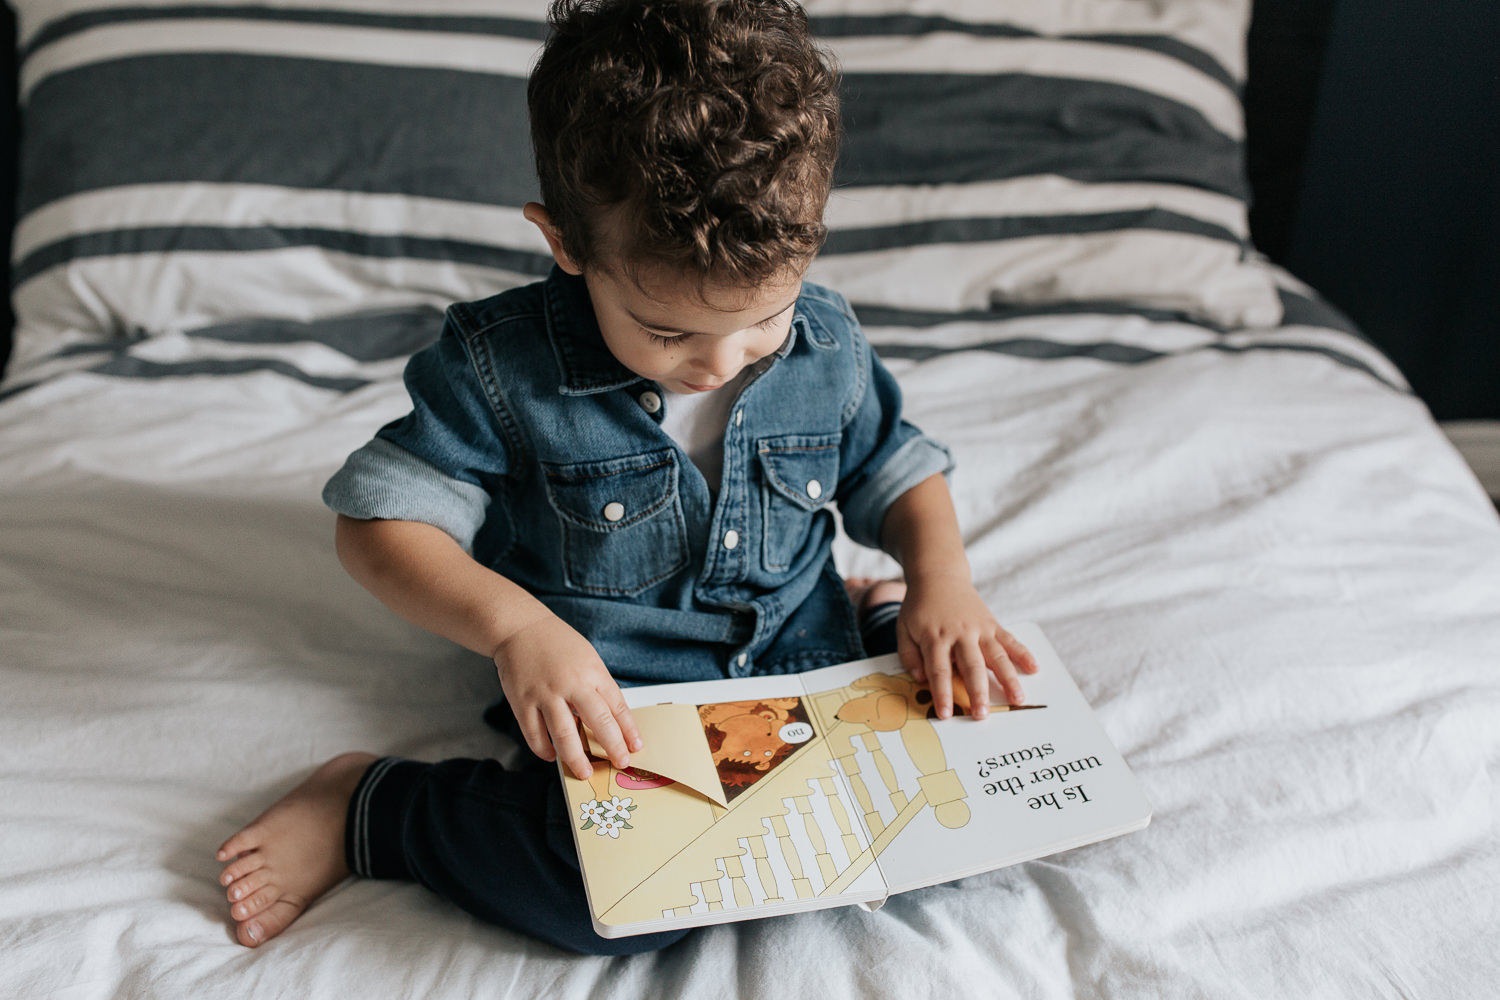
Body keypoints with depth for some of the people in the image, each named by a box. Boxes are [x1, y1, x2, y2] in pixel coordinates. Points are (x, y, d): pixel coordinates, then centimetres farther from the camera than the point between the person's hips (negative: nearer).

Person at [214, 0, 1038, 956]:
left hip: (807, 668, 5)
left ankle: (873, 625, 15)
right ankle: (373, 809, -6)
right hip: (617, 703, -4)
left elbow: (900, 471, 11)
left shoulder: (828, 345, -4)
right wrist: (517, 625, -29)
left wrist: (941, 578, -10)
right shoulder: (501, 367, -16)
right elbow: (381, 520, -12)